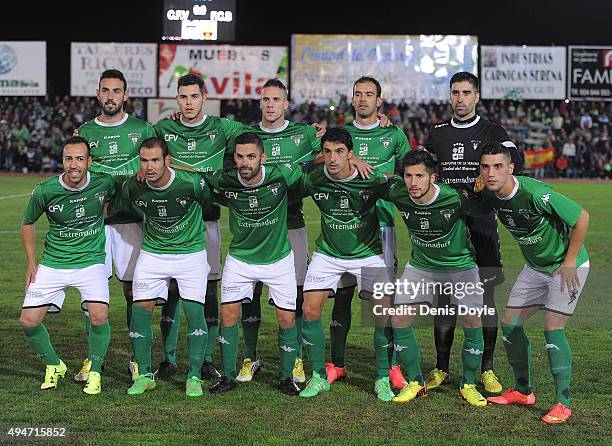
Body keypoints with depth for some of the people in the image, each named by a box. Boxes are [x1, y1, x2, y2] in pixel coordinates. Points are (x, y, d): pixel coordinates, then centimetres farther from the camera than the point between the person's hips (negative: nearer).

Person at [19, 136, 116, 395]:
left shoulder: (104, 182, -10)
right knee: (29, 320, -7)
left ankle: (95, 372, 1)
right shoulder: (45, 191, -12)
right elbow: (28, 223, 7)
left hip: (91, 261, -1)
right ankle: (54, 366, 21)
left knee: (99, 315, -23)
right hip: (53, 264, 1)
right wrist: (32, 262, 4)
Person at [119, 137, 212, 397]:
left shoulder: (191, 183, -22)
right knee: (140, 310, -3)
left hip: (191, 252, -2)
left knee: (194, 311, -9)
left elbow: (210, 201, 1)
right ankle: (145, 375, 11)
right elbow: (113, 209, 9)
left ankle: (194, 376, 5)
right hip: (152, 253, 3)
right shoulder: (133, 187, -14)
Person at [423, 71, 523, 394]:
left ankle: (487, 369, 9)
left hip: (481, 224, -2)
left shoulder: (491, 132, 4)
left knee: (484, 295, 0)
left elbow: (514, 161, -12)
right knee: (445, 295, 4)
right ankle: (441, 368, 12)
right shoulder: (437, 133, 14)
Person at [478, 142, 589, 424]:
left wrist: (569, 262, -20)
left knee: (553, 329, -15)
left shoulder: (535, 193, -31)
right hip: (534, 267, 7)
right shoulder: (490, 196, -10)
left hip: (567, 266, -7)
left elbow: (581, 217, -24)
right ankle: (523, 391, 22)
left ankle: (563, 403, -5)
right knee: (510, 324, 5)